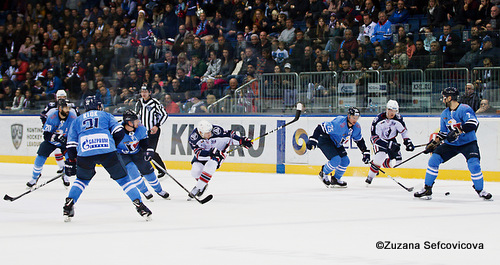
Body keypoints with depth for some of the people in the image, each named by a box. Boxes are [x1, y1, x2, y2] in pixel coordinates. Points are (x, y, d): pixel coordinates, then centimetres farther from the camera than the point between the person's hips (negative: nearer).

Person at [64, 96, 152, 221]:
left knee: (82, 179, 26)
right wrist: (112, 144, 26)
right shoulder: (105, 115, 24)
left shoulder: (78, 120, 28)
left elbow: (71, 144, 22)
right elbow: (119, 132, 11)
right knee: (123, 178, 9)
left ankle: (69, 204, 13)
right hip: (107, 151, -2)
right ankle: (139, 205, 0)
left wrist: (71, 162, 24)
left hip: (85, 154, 2)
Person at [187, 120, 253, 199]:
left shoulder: (216, 130, -33)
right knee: (195, 171, -14)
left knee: (210, 165, -29)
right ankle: (203, 184, 19)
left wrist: (242, 140, -26)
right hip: (203, 152, 2)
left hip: (219, 151, -2)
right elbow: (199, 154, -35)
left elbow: (229, 136, -20)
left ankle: (198, 188, -18)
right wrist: (210, 153, -51)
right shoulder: (193, 137, -29)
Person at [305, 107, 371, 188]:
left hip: (337, 144, 8)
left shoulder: (356, 127, -8)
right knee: (336, 160, -23)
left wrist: (365, 152, 8)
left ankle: (336, 179, 25)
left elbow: (359, 140, 10)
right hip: (325, 140, -8)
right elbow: (321, 128, -33)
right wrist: (313, 140, -38)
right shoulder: (339, 123, -33)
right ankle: (323, 174, 3)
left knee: (345, 161, 3)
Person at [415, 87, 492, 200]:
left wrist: (458, 131, -37)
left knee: (473, 164, -26)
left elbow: (473, 123, -31)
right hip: (451, 144, 6)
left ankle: (480, 190, -3)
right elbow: (443, 132, 17)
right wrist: (433, 143, 7)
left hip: (468, 143, -6)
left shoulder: (464, 109, -16)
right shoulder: (445, 114, 8)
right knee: (434, 159, -8)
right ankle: (427, 189, 0)